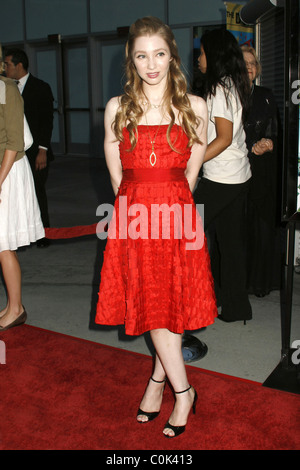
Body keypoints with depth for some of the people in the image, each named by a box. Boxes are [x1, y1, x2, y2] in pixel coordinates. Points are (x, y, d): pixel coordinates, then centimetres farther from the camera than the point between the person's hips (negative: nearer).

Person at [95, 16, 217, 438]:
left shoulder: (194, 107, 3)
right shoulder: (117, 108, 5)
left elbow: (189, 174, 9)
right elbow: (118, 176, 9)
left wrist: (169, 201, 8)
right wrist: (142, 204, 7)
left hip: (176, 212, 0)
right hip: (133, 212, 1)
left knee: (173, 302, 5)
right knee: (150, 303, 4)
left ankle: (158, 380, 26)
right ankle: (183, 391, 21)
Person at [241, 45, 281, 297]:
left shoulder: (266, 96, 13)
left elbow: (275, 132, 15)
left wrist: (268, 144, -6)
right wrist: (253, 147, -11)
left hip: (263, 171, 3)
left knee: (264, 224, 2)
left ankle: (260, 280, 16)